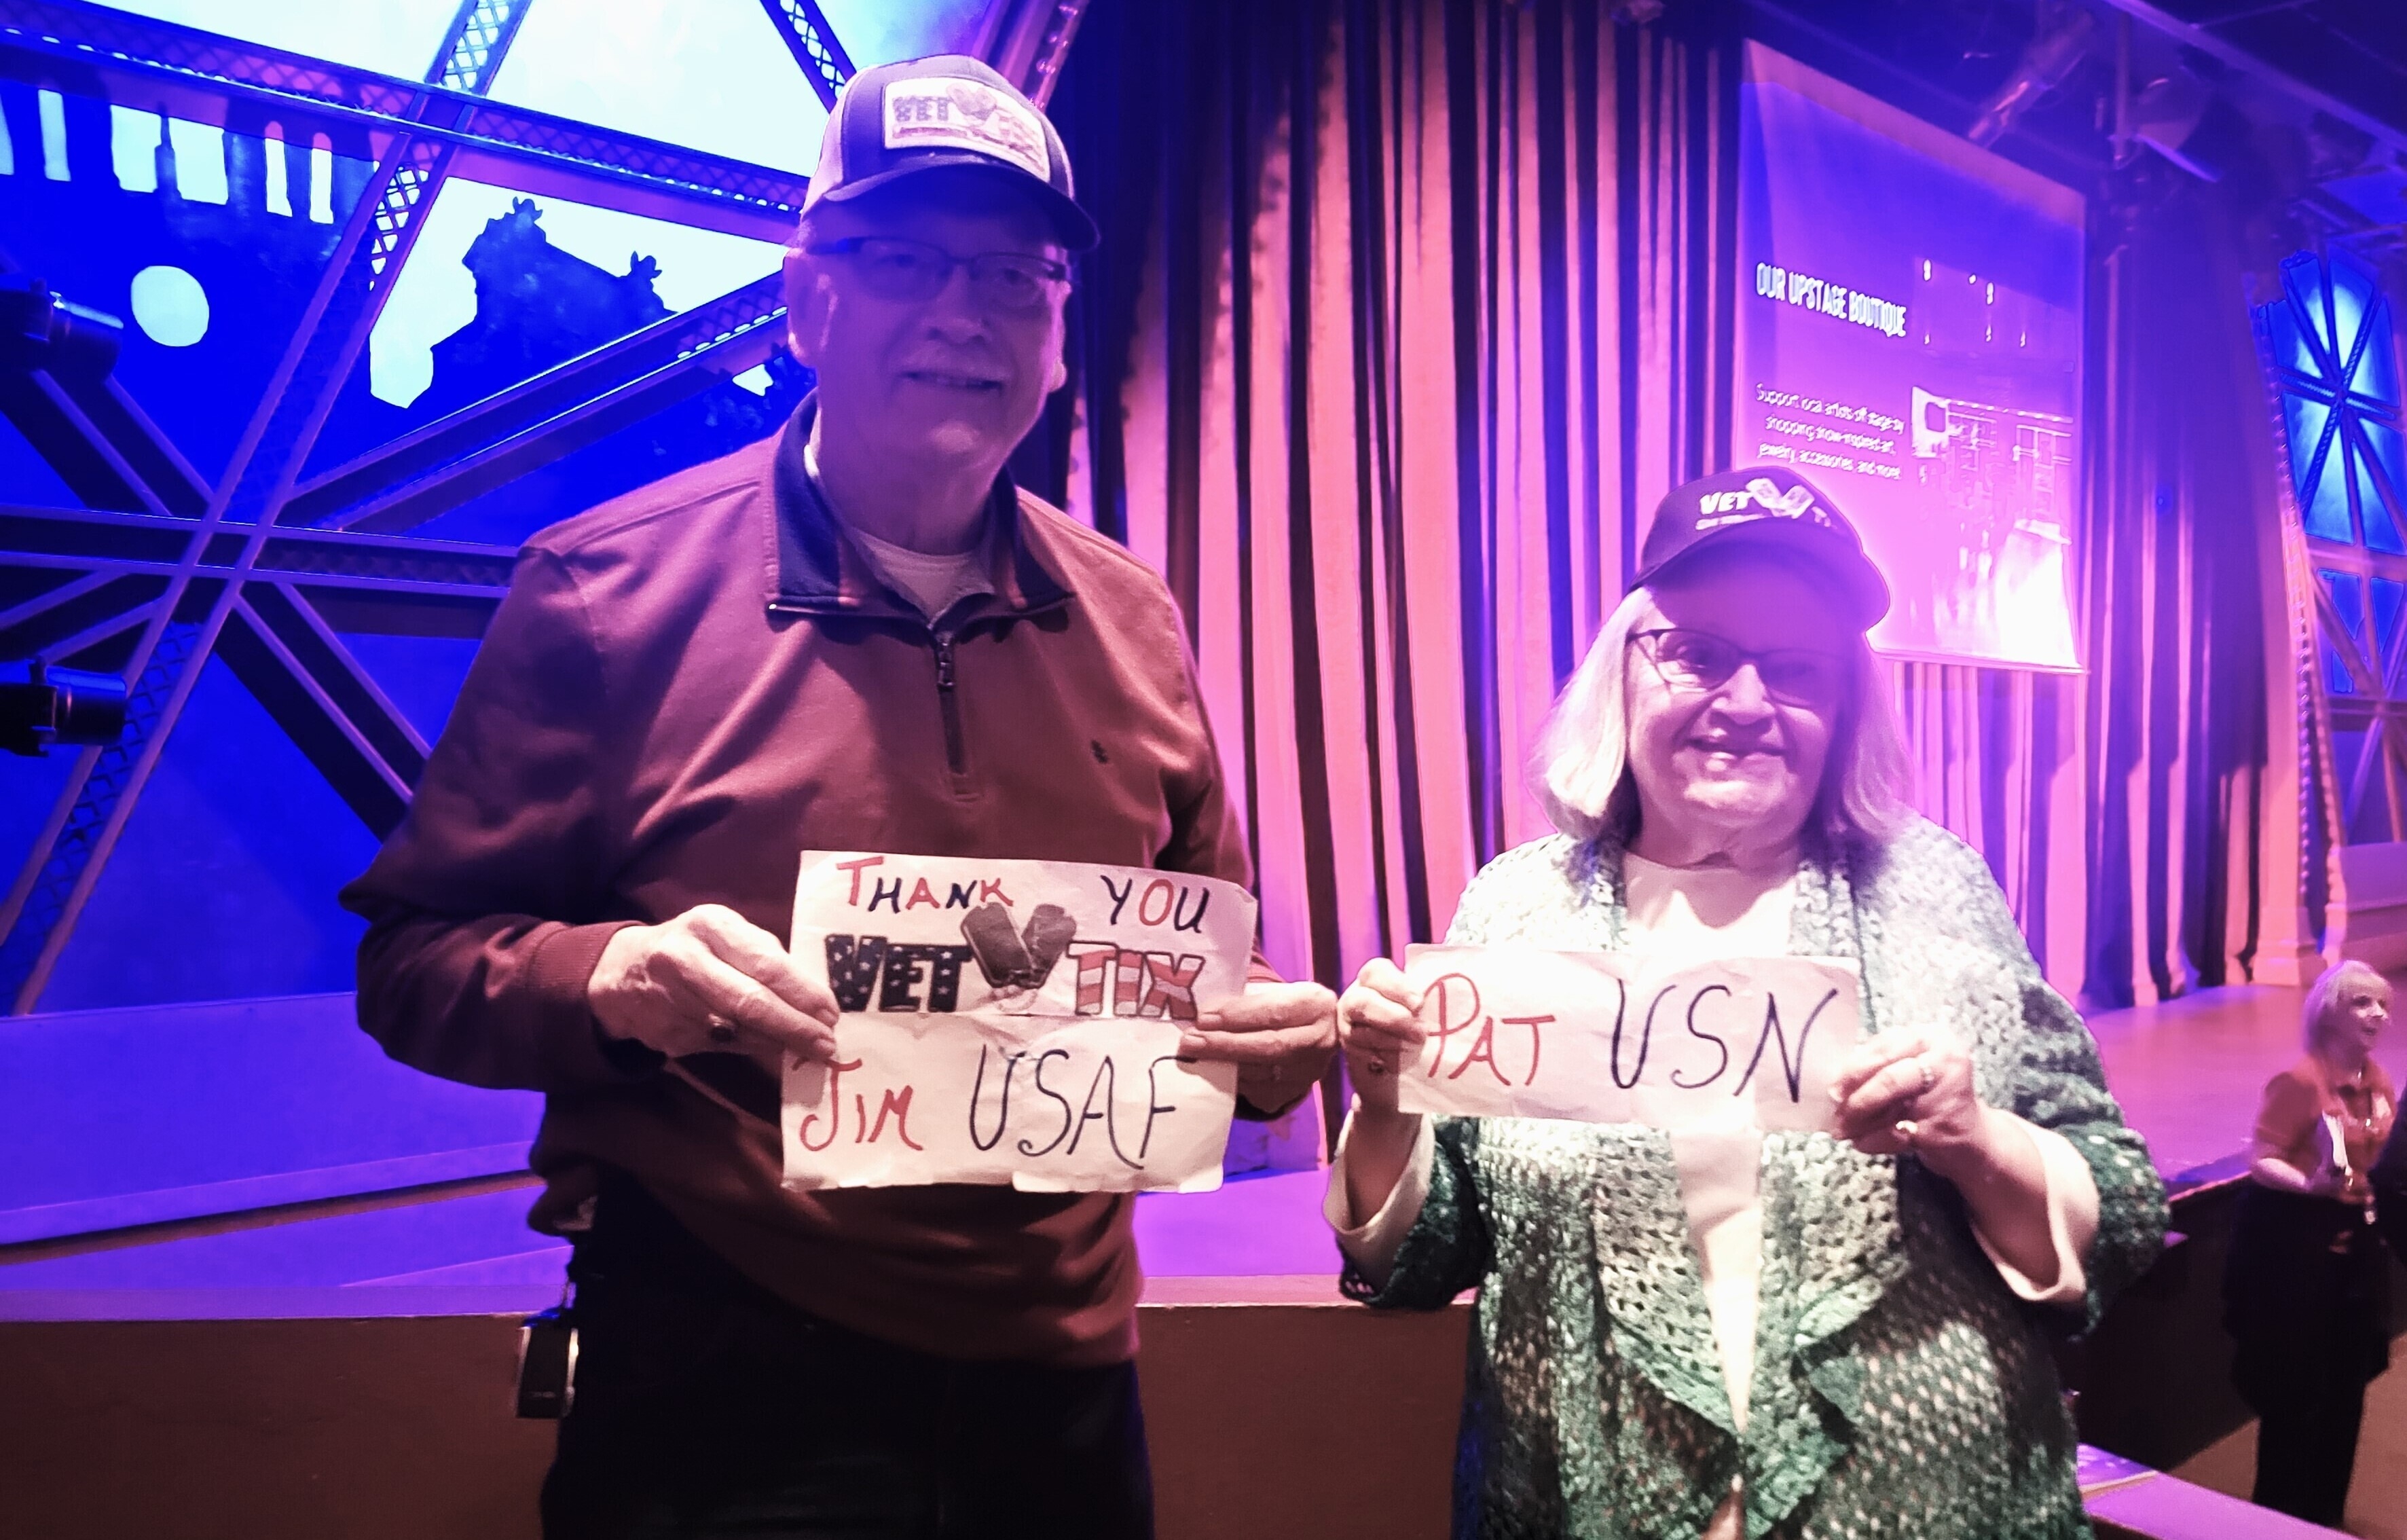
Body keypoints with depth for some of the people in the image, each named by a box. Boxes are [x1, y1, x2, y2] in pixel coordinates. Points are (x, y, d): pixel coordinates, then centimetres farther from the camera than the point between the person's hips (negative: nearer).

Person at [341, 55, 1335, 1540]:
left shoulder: (1131, 622, 3)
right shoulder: (612, 586, -7)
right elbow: (419, 962, -4)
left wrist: (1265, 1042, -8)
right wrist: (609, 982, -23)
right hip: (723, 1398, -3)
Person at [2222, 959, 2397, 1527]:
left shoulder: (2378, 1082, 6)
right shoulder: (2300, 1081, -18)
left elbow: (2382, 1162, 19)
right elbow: (2260, 1161, -21)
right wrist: (2310, 1185, -38)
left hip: (2356, 1241, 8)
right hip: (2297, 1242, -8)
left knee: (2347, 1386, 16)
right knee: (2298, 1391, 0)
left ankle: (2324, 1512, 32)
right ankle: (2282, 1515, 15)